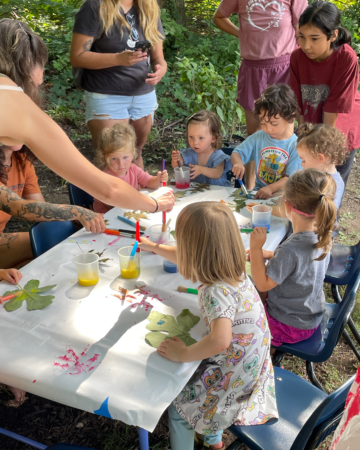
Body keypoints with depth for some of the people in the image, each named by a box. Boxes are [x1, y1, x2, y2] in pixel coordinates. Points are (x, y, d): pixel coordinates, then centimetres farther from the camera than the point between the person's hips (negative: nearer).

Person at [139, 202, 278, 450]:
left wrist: (183, 354, -30)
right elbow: (188, 260, 11)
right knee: (188, 380, 29)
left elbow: (219, 341, -47)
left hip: (235, 378, -8)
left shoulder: (217, 292, -33)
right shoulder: (232, 269, -6)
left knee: (178, 404, 8)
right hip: (250, 365, 9)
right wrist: (155, 248, 23)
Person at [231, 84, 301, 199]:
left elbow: (291, 178, -10)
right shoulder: (258, 138, 6)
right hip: (258, 193, 3)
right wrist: (237, 163, -14)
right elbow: (236, 153, 11)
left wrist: (270, 188, -26)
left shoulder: (295, 145, -6)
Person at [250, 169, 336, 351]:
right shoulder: (322, 237, -11)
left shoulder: (291, 249, -35)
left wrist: (256, 248, -24)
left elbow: (262, 284, -24)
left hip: (290, 326, -8)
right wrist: (269, 255, 1)